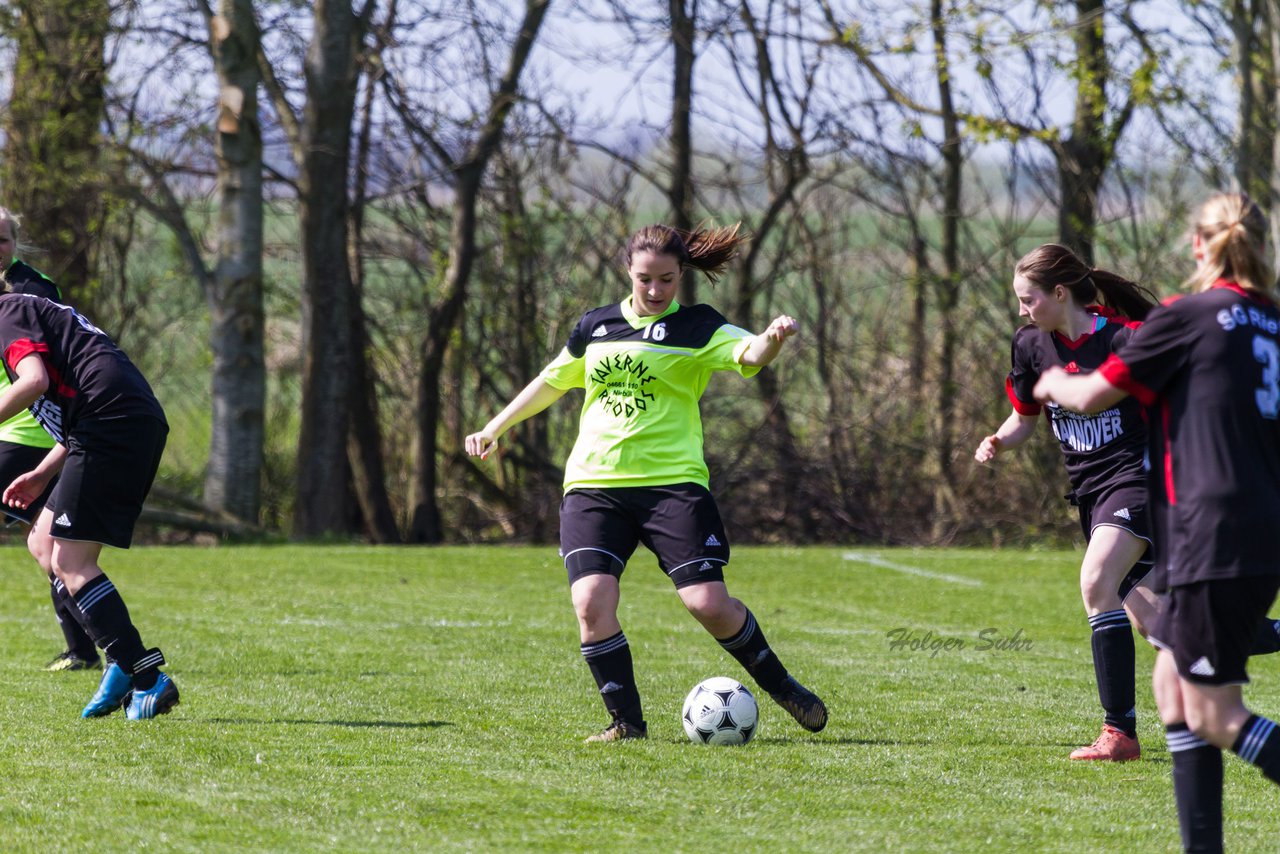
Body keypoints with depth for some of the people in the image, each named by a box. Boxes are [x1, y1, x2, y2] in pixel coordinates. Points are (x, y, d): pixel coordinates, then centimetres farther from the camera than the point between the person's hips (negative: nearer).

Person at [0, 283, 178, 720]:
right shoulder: (35, 312, 31)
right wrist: (43, 474, 25)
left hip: (111, 426, -10)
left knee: (70, 564, -8)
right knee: (42, 544, 14)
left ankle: (148, 679, -14)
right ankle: (122, 663, 6)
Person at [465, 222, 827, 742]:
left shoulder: (696, 328, 3)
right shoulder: (595, 326, 15)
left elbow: (748, 355, -16)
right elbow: (551, 382, 30)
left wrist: (773, 338, -39)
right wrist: (494, 429, 35)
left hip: (673, 480, -3)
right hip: (593, 484, 3)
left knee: (709, 604, -12)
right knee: (591, 601, -16)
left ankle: (781, 687, 13)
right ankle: (625, 720, -2)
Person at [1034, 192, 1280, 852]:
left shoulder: (1186, 316, -6)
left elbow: (1094, 396, 1)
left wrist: (1054, 384, 22)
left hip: (1217, 542, -8)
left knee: (1214, 715, -5)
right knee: (1173, 686, 16)